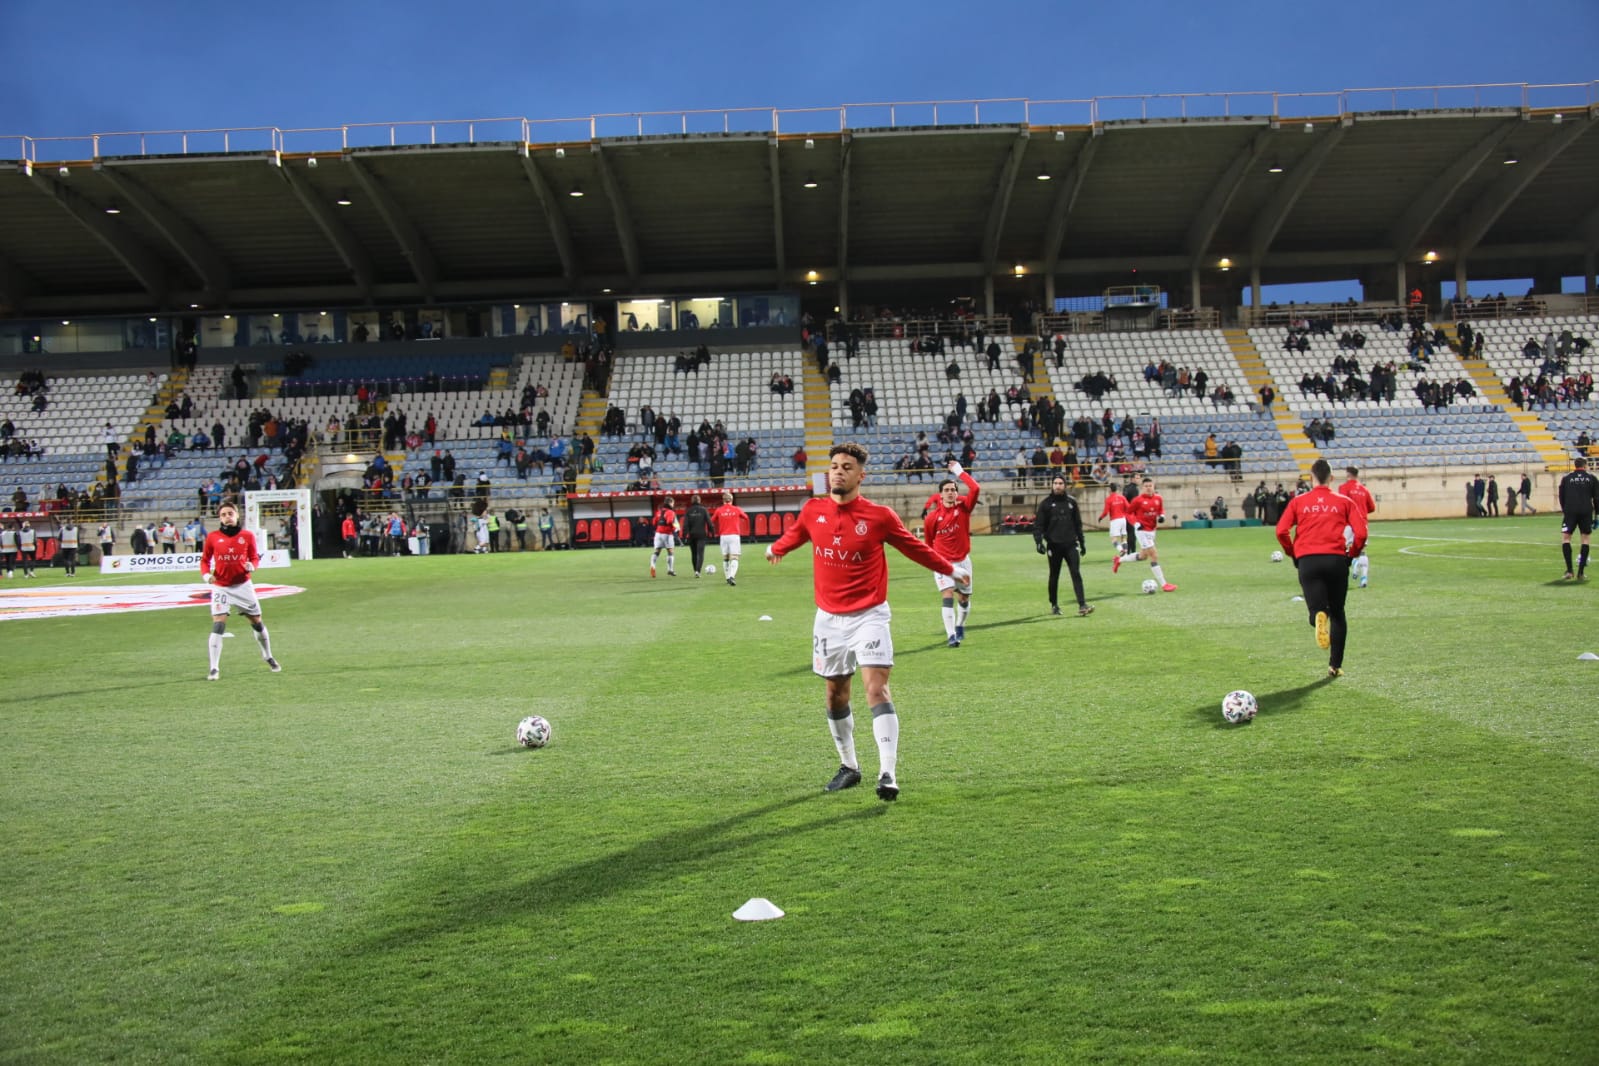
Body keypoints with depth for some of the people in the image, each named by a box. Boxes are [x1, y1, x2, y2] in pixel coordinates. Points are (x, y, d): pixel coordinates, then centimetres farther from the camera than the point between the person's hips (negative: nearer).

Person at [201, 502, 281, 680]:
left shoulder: (248, 536, -1)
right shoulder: (212, 537, -2)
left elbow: (255, 557, 7)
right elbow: (205, 560, 6)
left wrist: (252, 566, -15)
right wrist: (206, 574, -12)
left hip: (243, 585, 1)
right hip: (220, 587, -1)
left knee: (257, 623, 11)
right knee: (218, 626, -13)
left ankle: (268, 657, 34)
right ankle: (214, 669, -7)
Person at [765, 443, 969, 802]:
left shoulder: (879, 516, -10)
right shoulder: (812, 511, -1)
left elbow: (915, 548, 6)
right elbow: (794, 535, 23)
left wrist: (951, 569, 14)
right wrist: (775, 549, 41)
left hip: (868, 617, -4)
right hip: (828, 619, 4)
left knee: (877, 688, -16)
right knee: (836, 694, 13)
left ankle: (887, 774, -18)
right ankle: (848, 766, 31)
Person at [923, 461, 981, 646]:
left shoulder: (963, 507, -7)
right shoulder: (932, 517, -10)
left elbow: (976, 489, -24)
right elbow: (928, 541, 5)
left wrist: (960, 472, -18)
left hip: (963, 561, 3)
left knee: (965, 599, 16)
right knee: (948, 597, -17)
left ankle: (959, 626, 42)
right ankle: (951, 636, -18)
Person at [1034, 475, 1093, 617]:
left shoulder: (1071, 501, 8)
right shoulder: (1045, 503, 0)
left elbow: (1078, 524, 15)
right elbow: (1038, 524, -3)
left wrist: (1082, 543, 16)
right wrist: (1038, 541, -17)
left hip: (1071, 544, 1)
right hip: (1054, 545, -1)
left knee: (1076, 574, -9)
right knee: (1054, 577, 9)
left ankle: (1082, 606, -16)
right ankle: (1054, 605, 24)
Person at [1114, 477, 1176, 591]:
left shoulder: (1158, 498, 1)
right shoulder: (1138, 500, -13)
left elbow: (1161, 510, 16)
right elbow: (1129, 512, -5)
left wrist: (1162, 516, -6)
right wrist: (1136, 523, -18)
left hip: (1152, 530, 7)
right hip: (1142, 530, -7)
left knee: (1143, 555, 21)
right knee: (1154, 556, -9)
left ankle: (1119, 560, 40)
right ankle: (1164, 585, -5)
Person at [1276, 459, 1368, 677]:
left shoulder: (1298, 501, 11)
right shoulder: (1344, 501, 10)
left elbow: (1281, 531, 0)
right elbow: (1361, 533, -1)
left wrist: (1292, 554, 14)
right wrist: (1352, 554, 15)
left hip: (1307, 561, 0)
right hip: (1337, 560, 1)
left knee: (1317, 610, 0)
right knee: (1337, 613, 15)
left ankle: (1319, 616, -39)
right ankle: (1335, 665, 13)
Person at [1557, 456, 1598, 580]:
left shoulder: (1566, 479, 8)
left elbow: (1561, 497, 10)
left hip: (1570, 511, 0)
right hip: (1586, 512, 1)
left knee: (1565, 538, 4)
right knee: (1586, 539, 8)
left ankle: (1569, 570, -10)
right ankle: (1580, 572, 1)